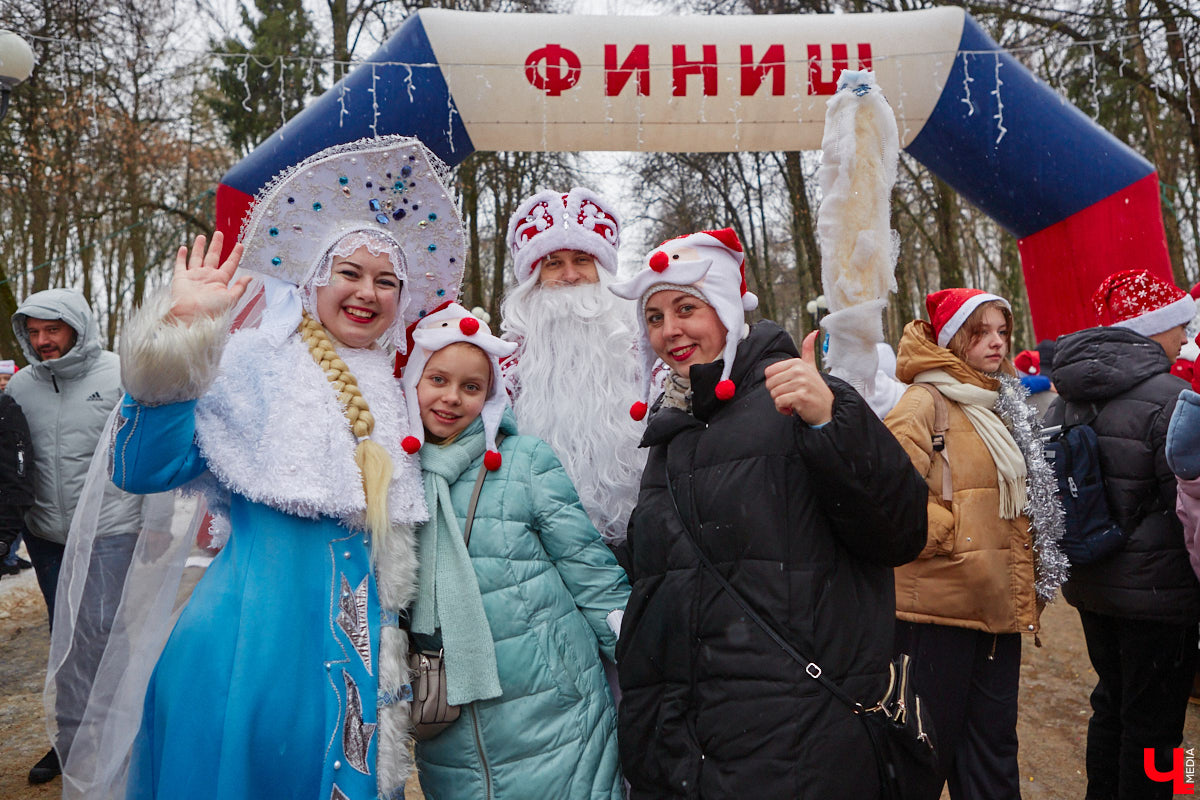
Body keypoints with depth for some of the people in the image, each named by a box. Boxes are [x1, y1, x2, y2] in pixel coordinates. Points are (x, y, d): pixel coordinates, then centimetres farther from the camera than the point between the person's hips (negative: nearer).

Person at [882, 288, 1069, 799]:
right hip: (940, 604, -8)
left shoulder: (1002, 405, 16)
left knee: (993, 745, 16)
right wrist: (949, 536, -16)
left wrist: (1027, 581, 16)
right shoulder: (925, 402, -11)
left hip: (1000, 604, 8)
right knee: (933, 744, 5)